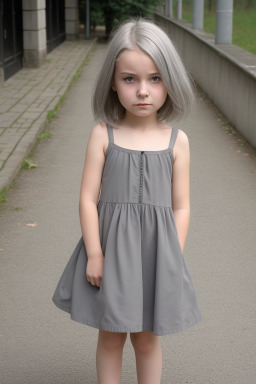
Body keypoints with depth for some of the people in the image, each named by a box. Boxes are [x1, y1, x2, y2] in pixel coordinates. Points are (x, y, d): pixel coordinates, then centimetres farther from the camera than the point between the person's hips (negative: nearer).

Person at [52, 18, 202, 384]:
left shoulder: (177, 141, -3)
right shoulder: (103, 135, -6)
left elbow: (181, 207, 1)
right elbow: (88, 199, -6)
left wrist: (174, 262, -2)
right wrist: (94, 254, -10)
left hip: (155, 252, 1)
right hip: (111, 250, 0)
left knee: (147, 338, 15)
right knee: (110, 337, 14)